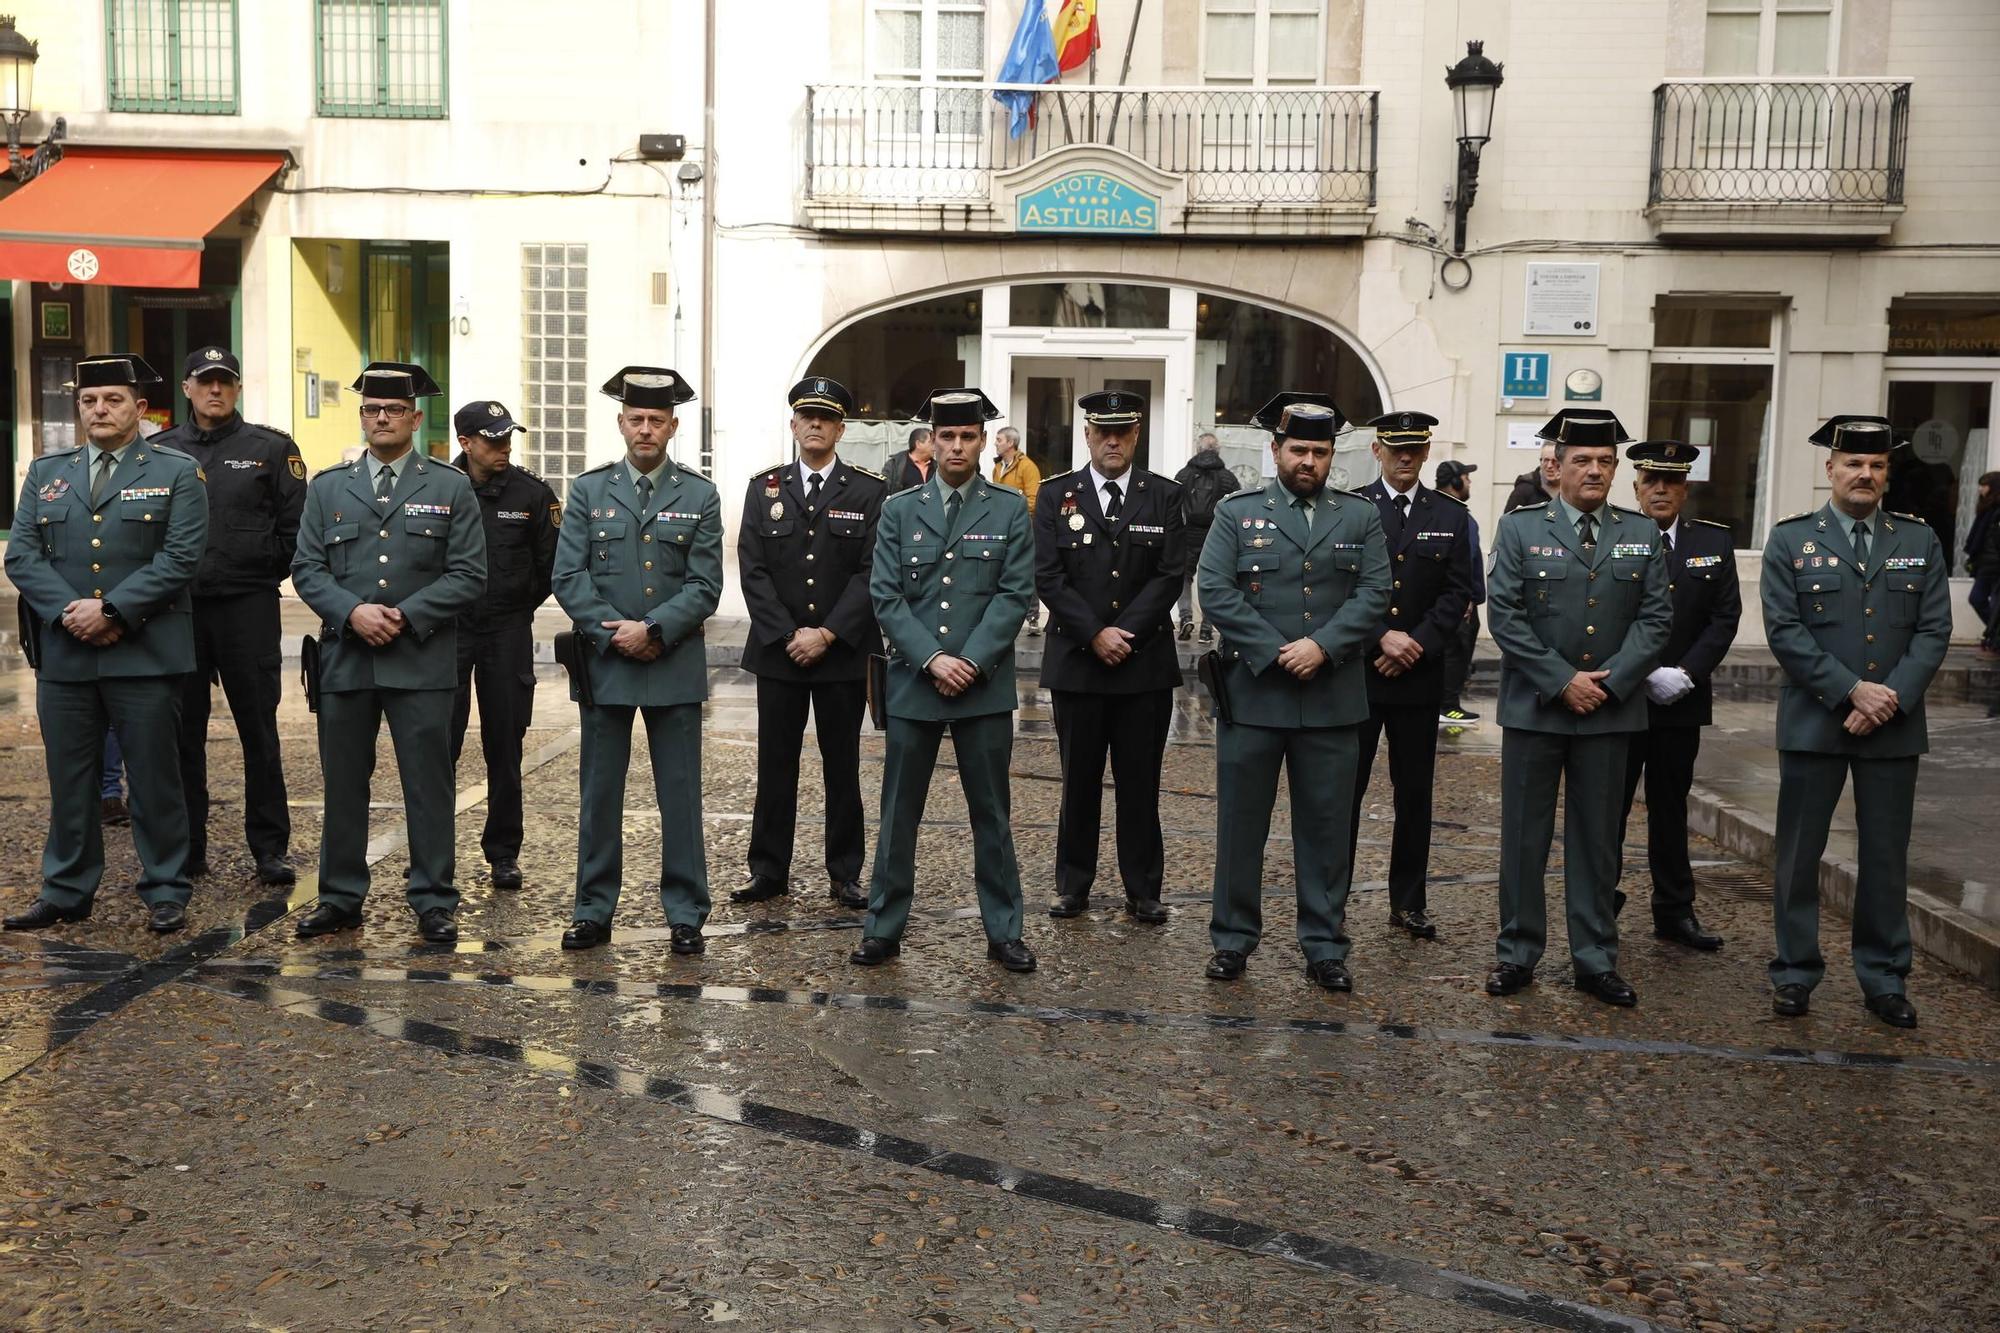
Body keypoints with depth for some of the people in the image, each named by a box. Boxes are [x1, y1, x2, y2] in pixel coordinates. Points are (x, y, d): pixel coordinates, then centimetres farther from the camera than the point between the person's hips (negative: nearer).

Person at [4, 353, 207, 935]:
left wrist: (111, 609, -15)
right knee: (69, 778, 10)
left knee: (154, 776, 2)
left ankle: (166, 893, 11)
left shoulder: (177, 472, 2)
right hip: (63, 653, 4)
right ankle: (65, 892, 21)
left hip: (145, 653, -4)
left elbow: (180, 558, -8)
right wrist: (68, 611, -10)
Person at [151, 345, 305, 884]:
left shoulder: (272, 449, 3)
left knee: (258, 729, 1)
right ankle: (186, 848, 16)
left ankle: (270, 848, 8)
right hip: (176, 607, 2)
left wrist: (267, 573, -1)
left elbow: (296, 527, 2)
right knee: (182, 732, 7)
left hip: (249, 607, -2)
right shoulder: (158, 451, 9)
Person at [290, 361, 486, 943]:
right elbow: (307, 568, 6)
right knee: (343, 784, 9)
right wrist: (353, 611, -11)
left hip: (422, 661, -2)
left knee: (428, 785, 1)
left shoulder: (451, 487, 5)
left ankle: (434, 902, 10)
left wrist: (406, 617, -12)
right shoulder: (327, 487, 12)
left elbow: (468, 574, -1)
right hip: (345, 659, 2)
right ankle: (340, 898, 20)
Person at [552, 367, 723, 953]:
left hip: (675, 665, -1)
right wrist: (614, 633, -10)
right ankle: (594, 911, 17)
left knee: (681, 794, 3)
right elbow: (568, 576, 0)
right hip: (604, 663, 1)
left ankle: (685, 914, 12)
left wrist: (652, 630, -14)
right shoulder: (589, 490, 6)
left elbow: (706, 586, -2)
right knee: (599, 793, 7)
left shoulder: (700, 495, 4)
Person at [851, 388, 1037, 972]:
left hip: (986, 684, -1)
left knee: (992, 813, 7)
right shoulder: (899, 509, 6)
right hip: (912, 683, 1)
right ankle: (883, 929, 17)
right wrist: (933, 659, -12)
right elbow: (886, 597, -1)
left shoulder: (1010, 509, 4)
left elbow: (1015, 595, -3)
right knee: (899, 813, 7)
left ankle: (1004, 931, 17)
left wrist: (970, 661, -13)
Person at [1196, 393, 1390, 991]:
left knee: (1327, 828, 7)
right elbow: (1215, 591, -6)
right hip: (1252, 692, -1)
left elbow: (1374, 593, 0)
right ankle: (1233, 938, 20)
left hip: (1332, 697, 1)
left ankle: (1325, 947, 18)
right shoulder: (1236, 512, 4)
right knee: (1240, 824, 7)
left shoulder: (1360, 517, 9)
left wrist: (1322, 646, -14)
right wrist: (1274, 652, -13)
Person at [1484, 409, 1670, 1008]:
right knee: (1524, 835, 5)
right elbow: (1504, 616, -7)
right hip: (1534, 707, -2)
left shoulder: (1642, 533, 7)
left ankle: (1596, 959, 17)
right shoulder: (1520, 529, 0)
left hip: (1610, 709, 2)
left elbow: (1655, 617, 3)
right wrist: (1562, 682, -12)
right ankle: (1517, 953, 16)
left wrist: (1610, 682, -10)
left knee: (1597, 839, 8)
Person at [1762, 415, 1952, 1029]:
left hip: (1894, 726, 2)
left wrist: (1891, 700, -12)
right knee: (1800, 854, 4)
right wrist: (1851, 691, -15)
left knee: (1887, 857, 9)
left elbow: (1933, 631, 2)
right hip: (1813, 722, -2)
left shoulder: (1921, 541, 8)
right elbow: (1784, 630, -7)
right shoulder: (1790, 539, 1)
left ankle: (1884, 978, 20)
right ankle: (1795, 972, 16)